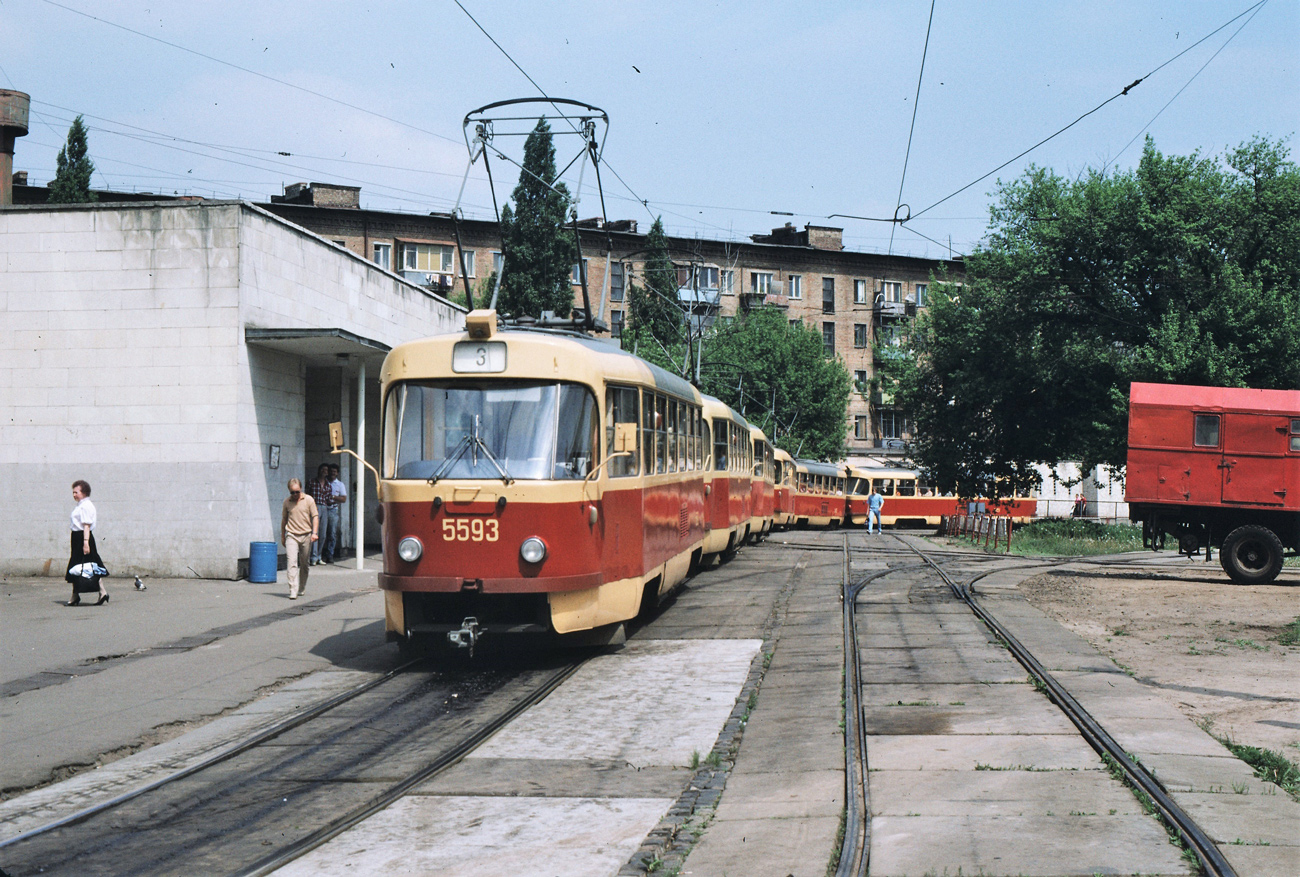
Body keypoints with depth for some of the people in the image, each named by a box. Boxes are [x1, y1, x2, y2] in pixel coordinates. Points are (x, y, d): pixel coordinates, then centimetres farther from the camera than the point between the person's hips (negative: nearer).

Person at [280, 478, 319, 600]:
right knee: (292, 563, -13)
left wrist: (314, 532, -10)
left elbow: (315, 516, 1)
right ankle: (293, 591, -17)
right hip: (291, 535, 0)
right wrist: (282, 536, 18)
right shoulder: (287, 502, 5)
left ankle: (302, 588, 28)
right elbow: (284, 519, 16)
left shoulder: (308, 500, 1)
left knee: (305, 564, 11)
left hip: (306, 535, 1)